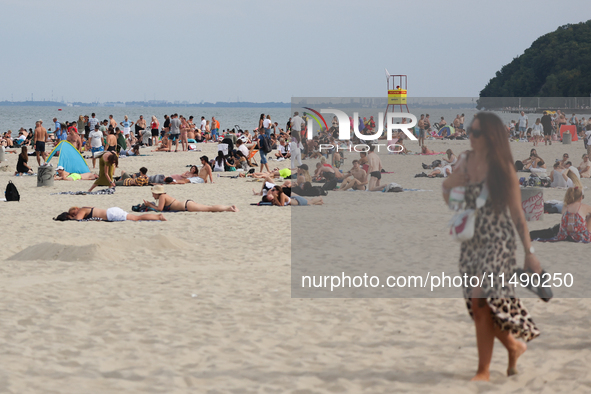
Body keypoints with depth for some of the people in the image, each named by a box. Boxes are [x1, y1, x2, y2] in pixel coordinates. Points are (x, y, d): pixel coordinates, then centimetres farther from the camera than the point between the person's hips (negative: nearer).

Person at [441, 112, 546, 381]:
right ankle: (513, 346, 33)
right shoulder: (465, 162, 4)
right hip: (472, 241, 6)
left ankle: (484, 370, -7)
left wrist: (530, 252, -9)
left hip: (498, 242, -6)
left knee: (481, 302, -15)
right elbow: (447, 187, 23)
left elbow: (518, 215, -8)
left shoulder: (502, 169, -10)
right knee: (479, 306, 8)